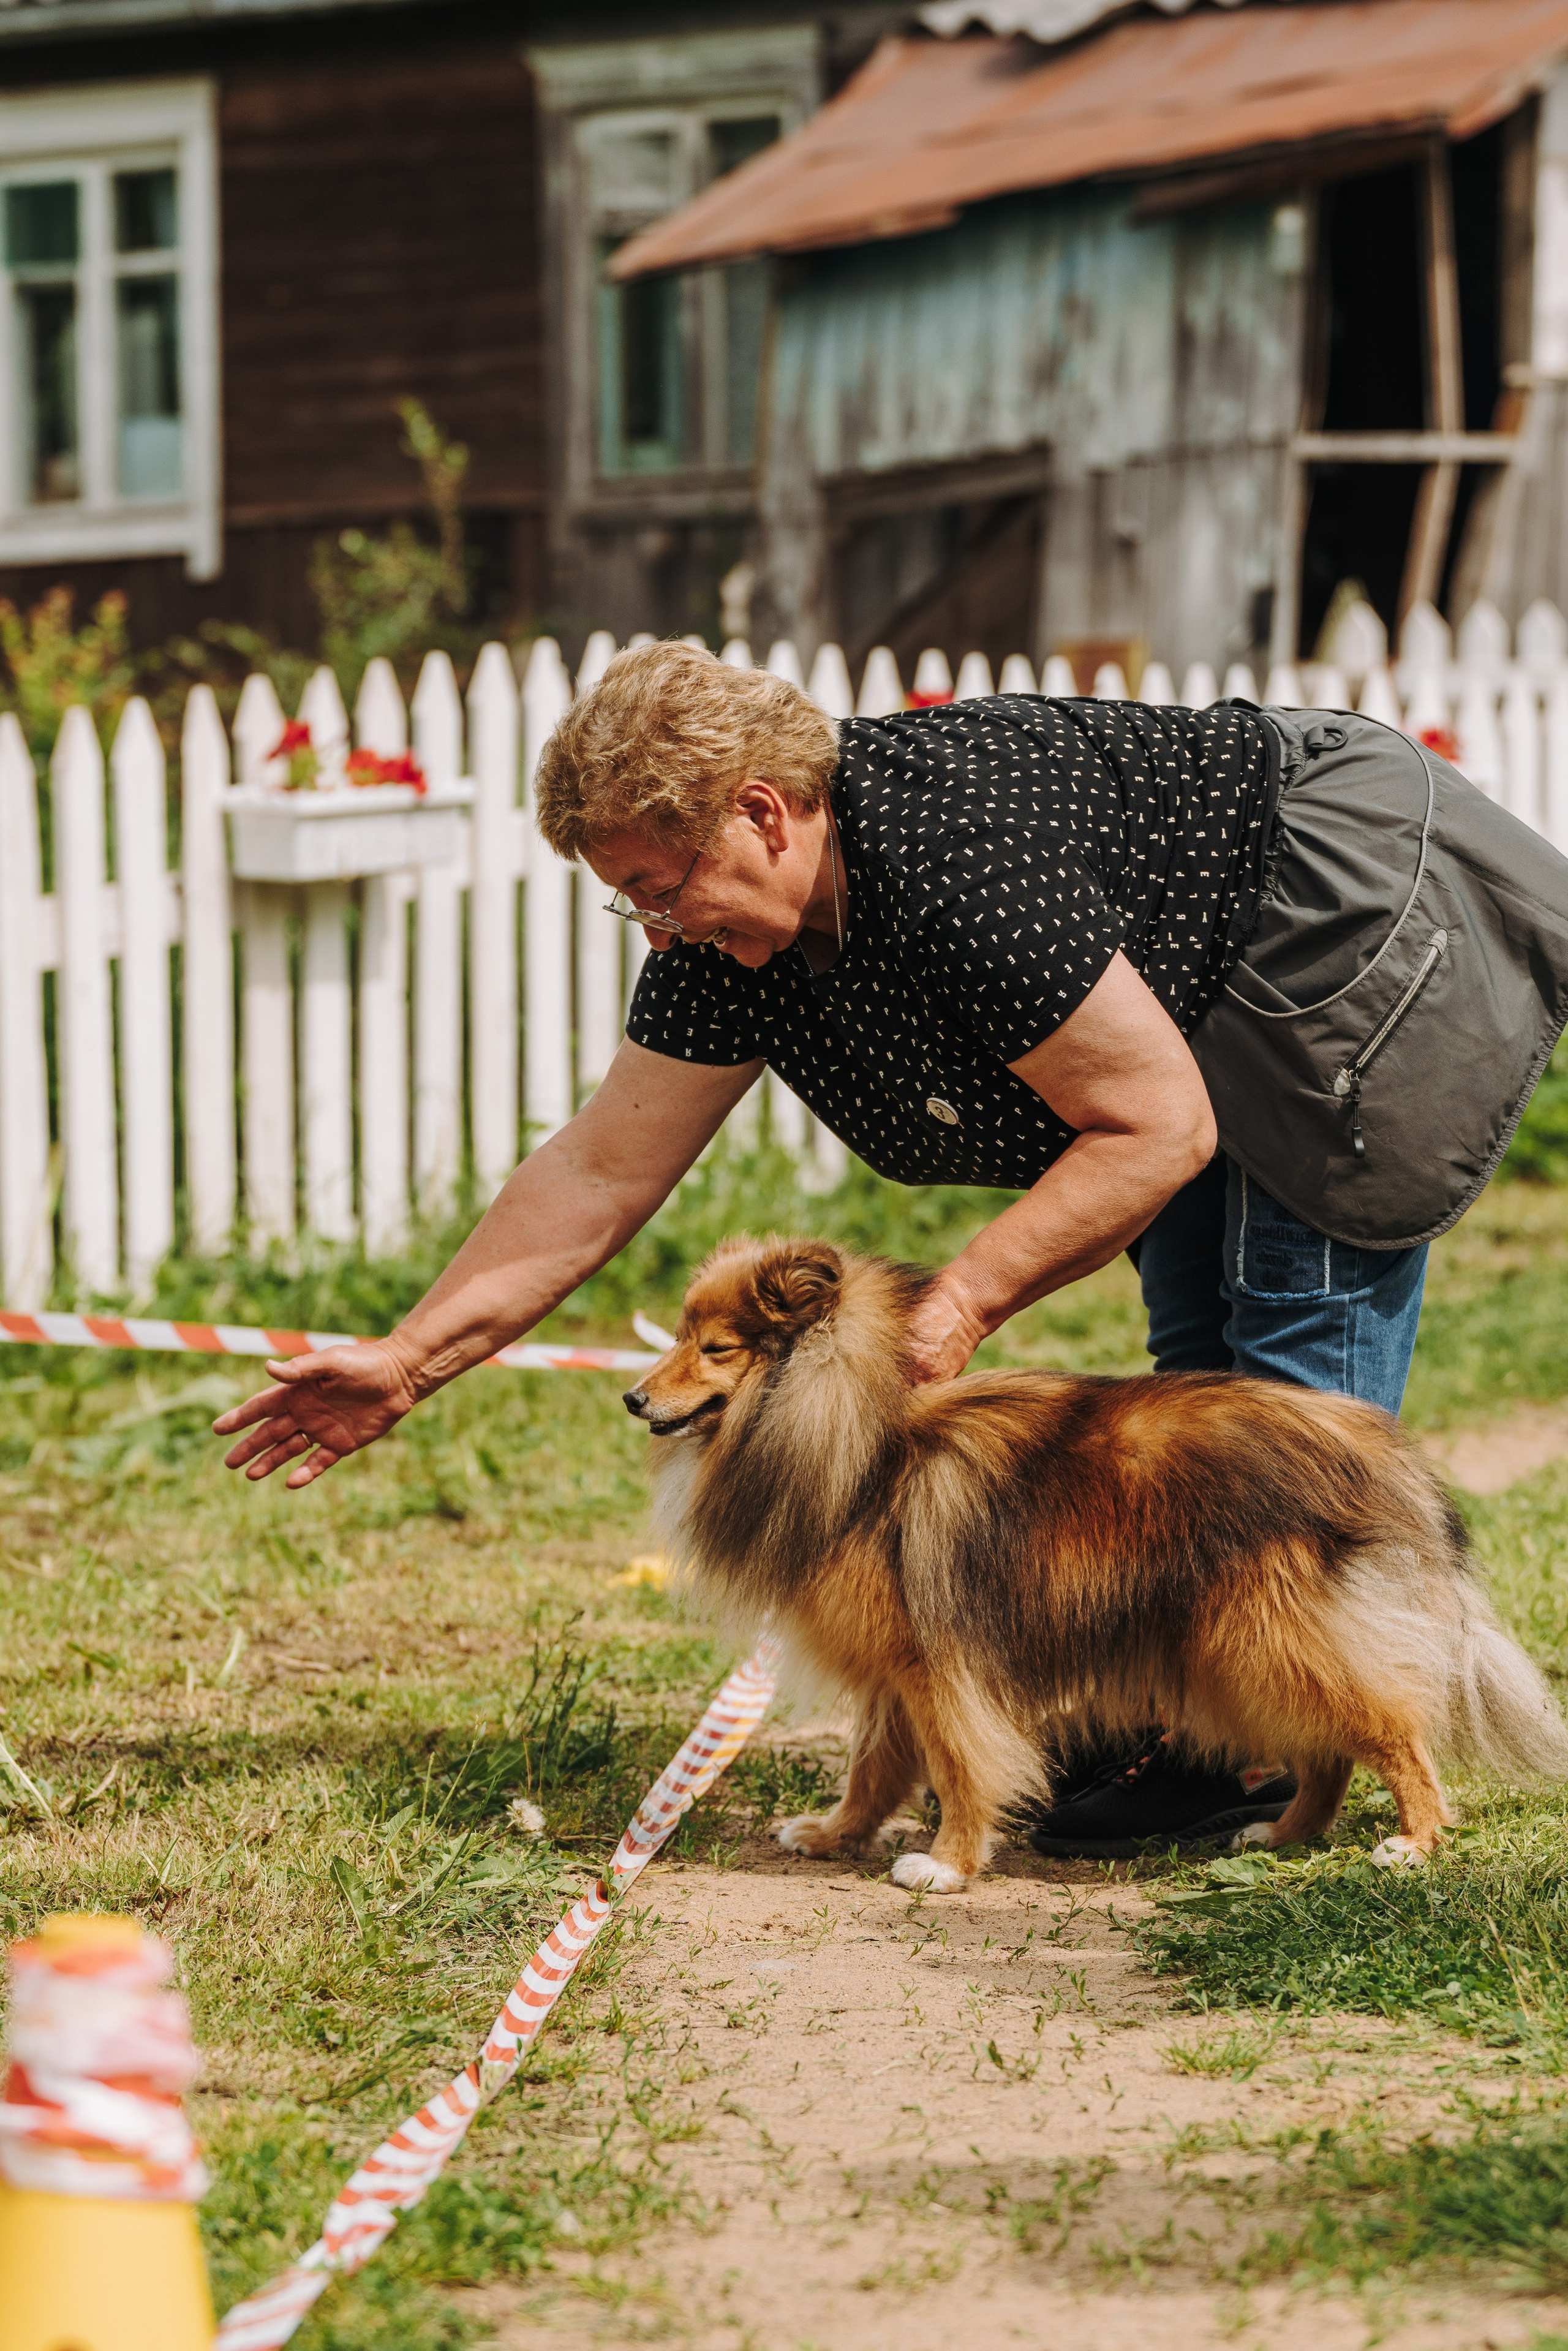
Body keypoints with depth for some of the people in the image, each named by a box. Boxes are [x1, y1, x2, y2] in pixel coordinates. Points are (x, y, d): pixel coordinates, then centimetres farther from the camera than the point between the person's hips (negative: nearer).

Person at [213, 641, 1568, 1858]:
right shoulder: (730, 933, -9)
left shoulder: (961, 863, -36)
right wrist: (407, 1362, -7)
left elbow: (1161, 1126, -30)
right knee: (1204, 1359, 8)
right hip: (1220, 1019, 9)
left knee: (1300, 1321, -12)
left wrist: (962, 1307, -31)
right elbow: (602, 1171, -3)